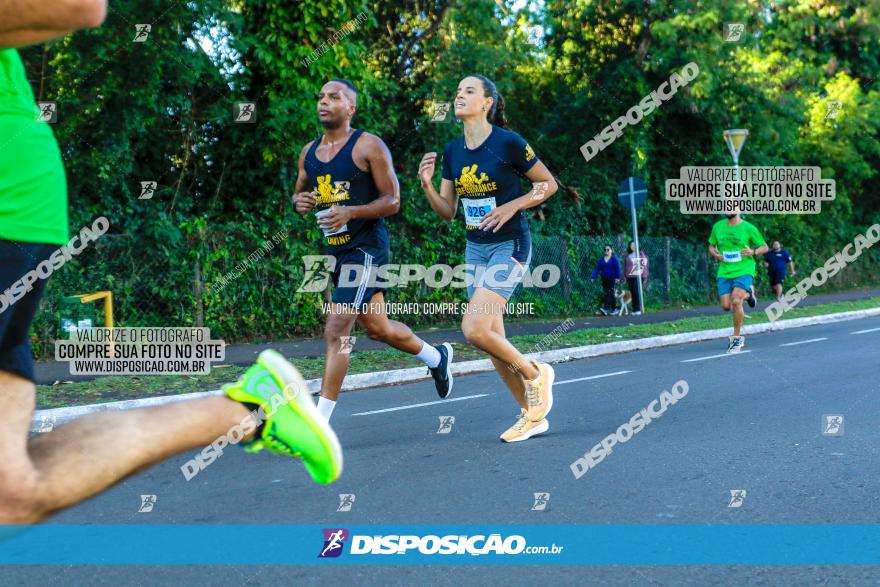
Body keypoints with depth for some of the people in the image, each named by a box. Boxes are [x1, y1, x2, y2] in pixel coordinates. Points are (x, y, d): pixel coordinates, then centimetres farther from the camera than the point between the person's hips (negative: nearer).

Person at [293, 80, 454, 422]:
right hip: (336, 249, 8)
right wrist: (300, 202, -2)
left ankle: (320, 419, -9)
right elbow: (299, 193, 23)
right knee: (378, 329, 18)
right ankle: (436, 357, 44)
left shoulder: (369, 146, -10)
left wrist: (350, 212, -26)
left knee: (336, 331, -15)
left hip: (366, 247, -8)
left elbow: (392, 201, -11)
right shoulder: (308, 153, 10)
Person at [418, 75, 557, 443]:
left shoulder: (508, 143, -13)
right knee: (494, 341, 7)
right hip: (475, 249, 7)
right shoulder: (452, 151, 6)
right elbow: (447, 212, 9)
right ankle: (532, 415, 22)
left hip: (509, 247, -7)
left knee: (474, 329, -20)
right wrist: (427, 184, -8)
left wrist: (512, 206, -17)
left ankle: (535, 373, 6)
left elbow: (549, 184, -4)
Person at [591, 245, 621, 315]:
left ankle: (605, 308, -25)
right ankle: (614, 309, 16)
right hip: (604, 278, 5)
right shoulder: (601, 259, 10)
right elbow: (597, 268, 7)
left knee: (609, 292, -15)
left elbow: (617, 268, -8)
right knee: (610, 294, 9)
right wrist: (593, 277, -2)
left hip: (612, 278, -5)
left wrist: (617, 277, -19)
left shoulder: (614, 259, -2)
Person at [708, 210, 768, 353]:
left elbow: (764, 247, 6)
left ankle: (737, 338, -6)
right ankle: (747, 294, 30)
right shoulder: (718, 227, 6)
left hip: (744, 271, -4)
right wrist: (715, 253, -3)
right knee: (726, 306, -2)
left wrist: (753, 252, -15)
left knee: (736, 301, -20)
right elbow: (711, 245, 20)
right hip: (724, 272, 4)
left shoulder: (749, 228, -3)